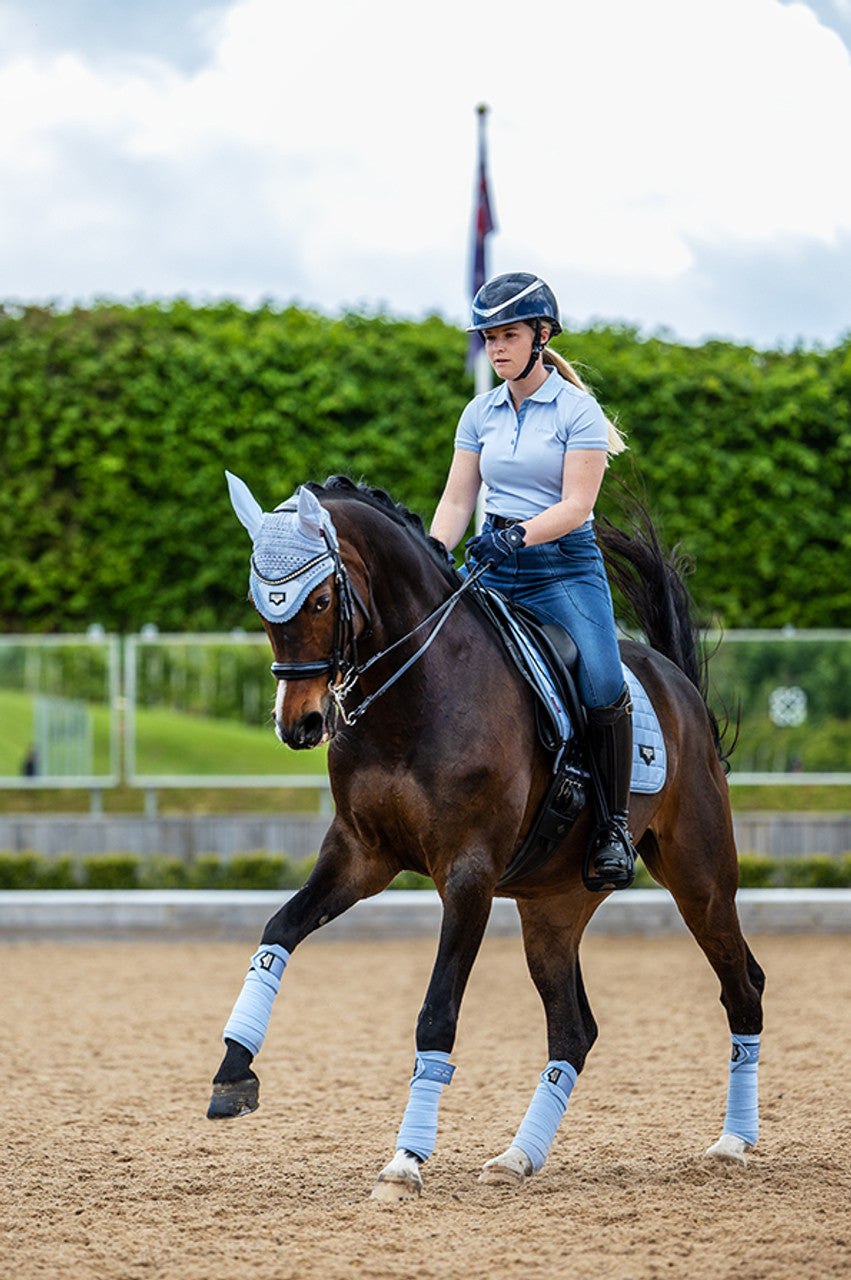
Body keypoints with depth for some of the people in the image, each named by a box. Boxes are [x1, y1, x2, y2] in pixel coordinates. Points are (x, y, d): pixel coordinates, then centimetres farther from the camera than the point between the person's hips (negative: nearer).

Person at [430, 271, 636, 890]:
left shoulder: (577, 411, -4)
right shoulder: (481, 413, 11)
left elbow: (576, 505, -12)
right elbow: (456, 501, 9)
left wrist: (517, 535, -26)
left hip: (565, 567, -5)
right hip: (493, 568, 5)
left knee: (604, 686, -26)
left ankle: (614, 825, -11)